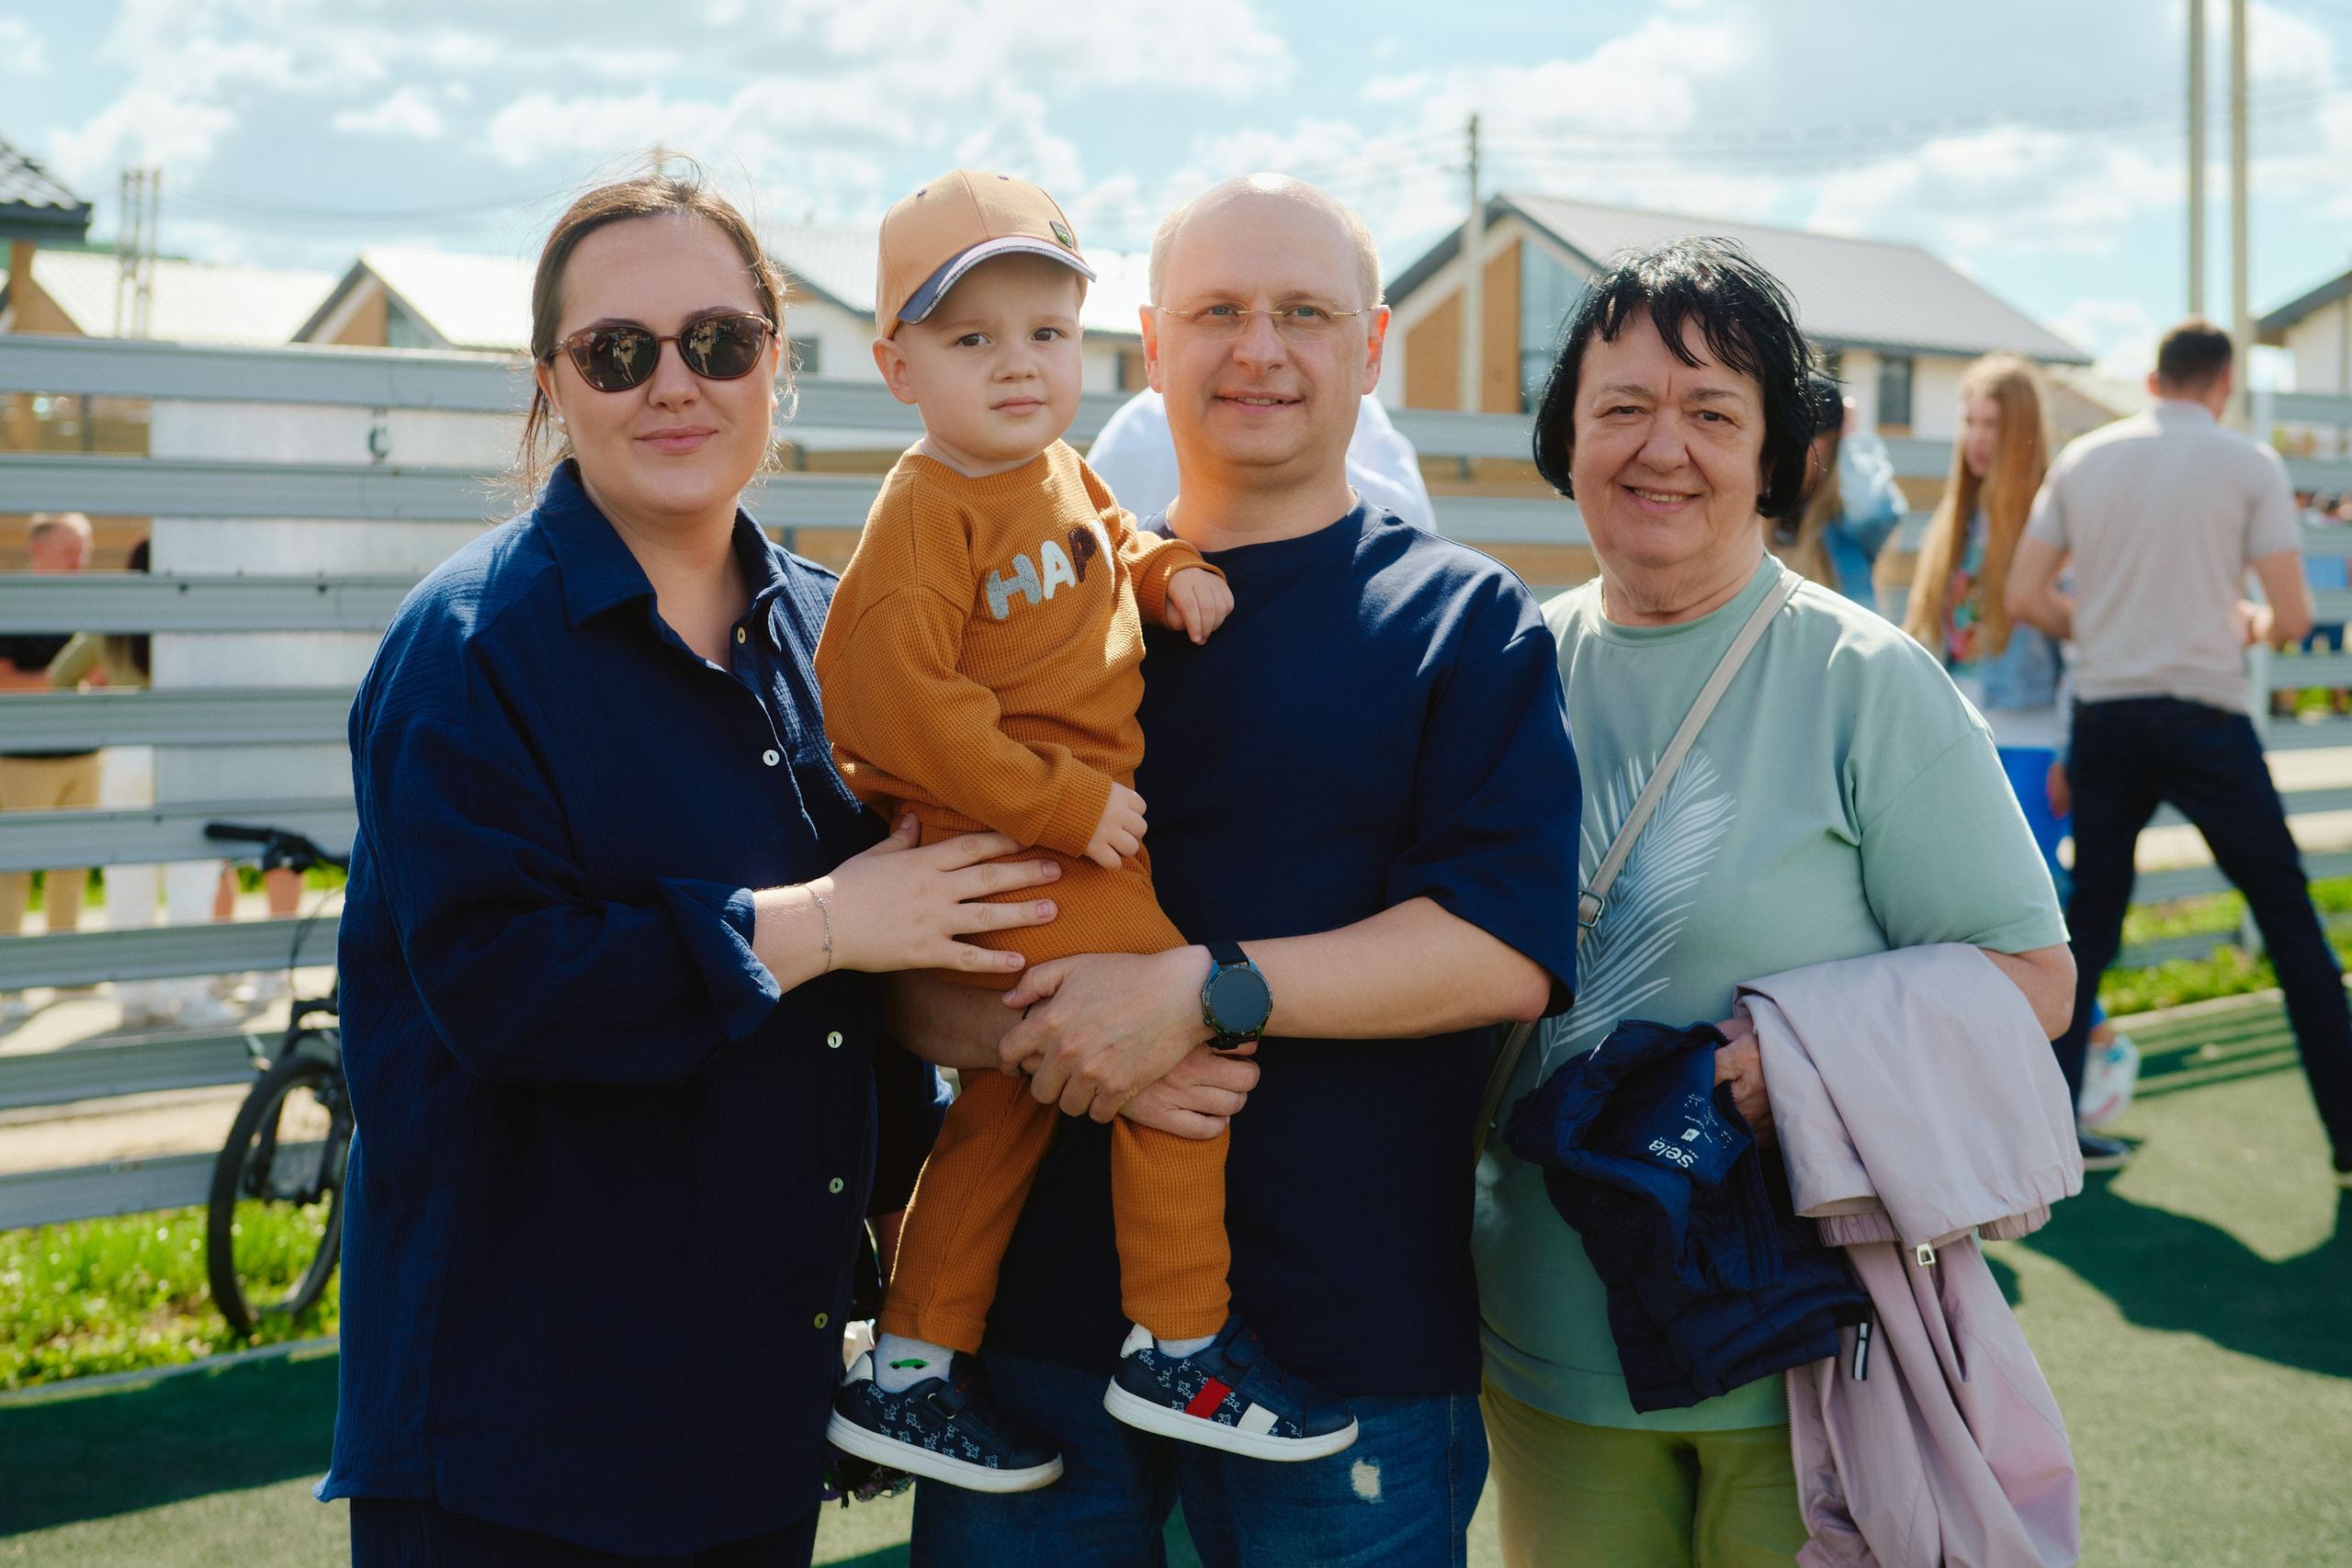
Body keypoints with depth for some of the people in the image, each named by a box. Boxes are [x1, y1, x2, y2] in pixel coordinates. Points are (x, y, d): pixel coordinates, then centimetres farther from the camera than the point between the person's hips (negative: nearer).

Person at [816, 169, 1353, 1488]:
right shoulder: (929, 514, -18)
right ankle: (1179, 1349, 2)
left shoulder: (1060, 473, 10)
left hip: (1077, 829, 10)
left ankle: (911, 1374, 28)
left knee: (1011, 1092, 16)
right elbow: (892, 699, -26)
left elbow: (1108, 560, 31)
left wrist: (1172, 574, 7)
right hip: (994, 851, -10)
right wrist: (1066, 803, -23)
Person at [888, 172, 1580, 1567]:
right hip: (1038, 1311, 2)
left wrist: (1206, 992, -20)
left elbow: (1509, 950, -11)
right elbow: (906, 975, 7)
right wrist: (1038, 1029, -14)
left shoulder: (1466, 623, 3)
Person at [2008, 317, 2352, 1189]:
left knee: (2088, 923, 11)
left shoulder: (2081, 460, 6)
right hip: (2204, 716, -3)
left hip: (2105, 717, 3)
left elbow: (2023, 600, 5)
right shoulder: (2249, 464, -3)